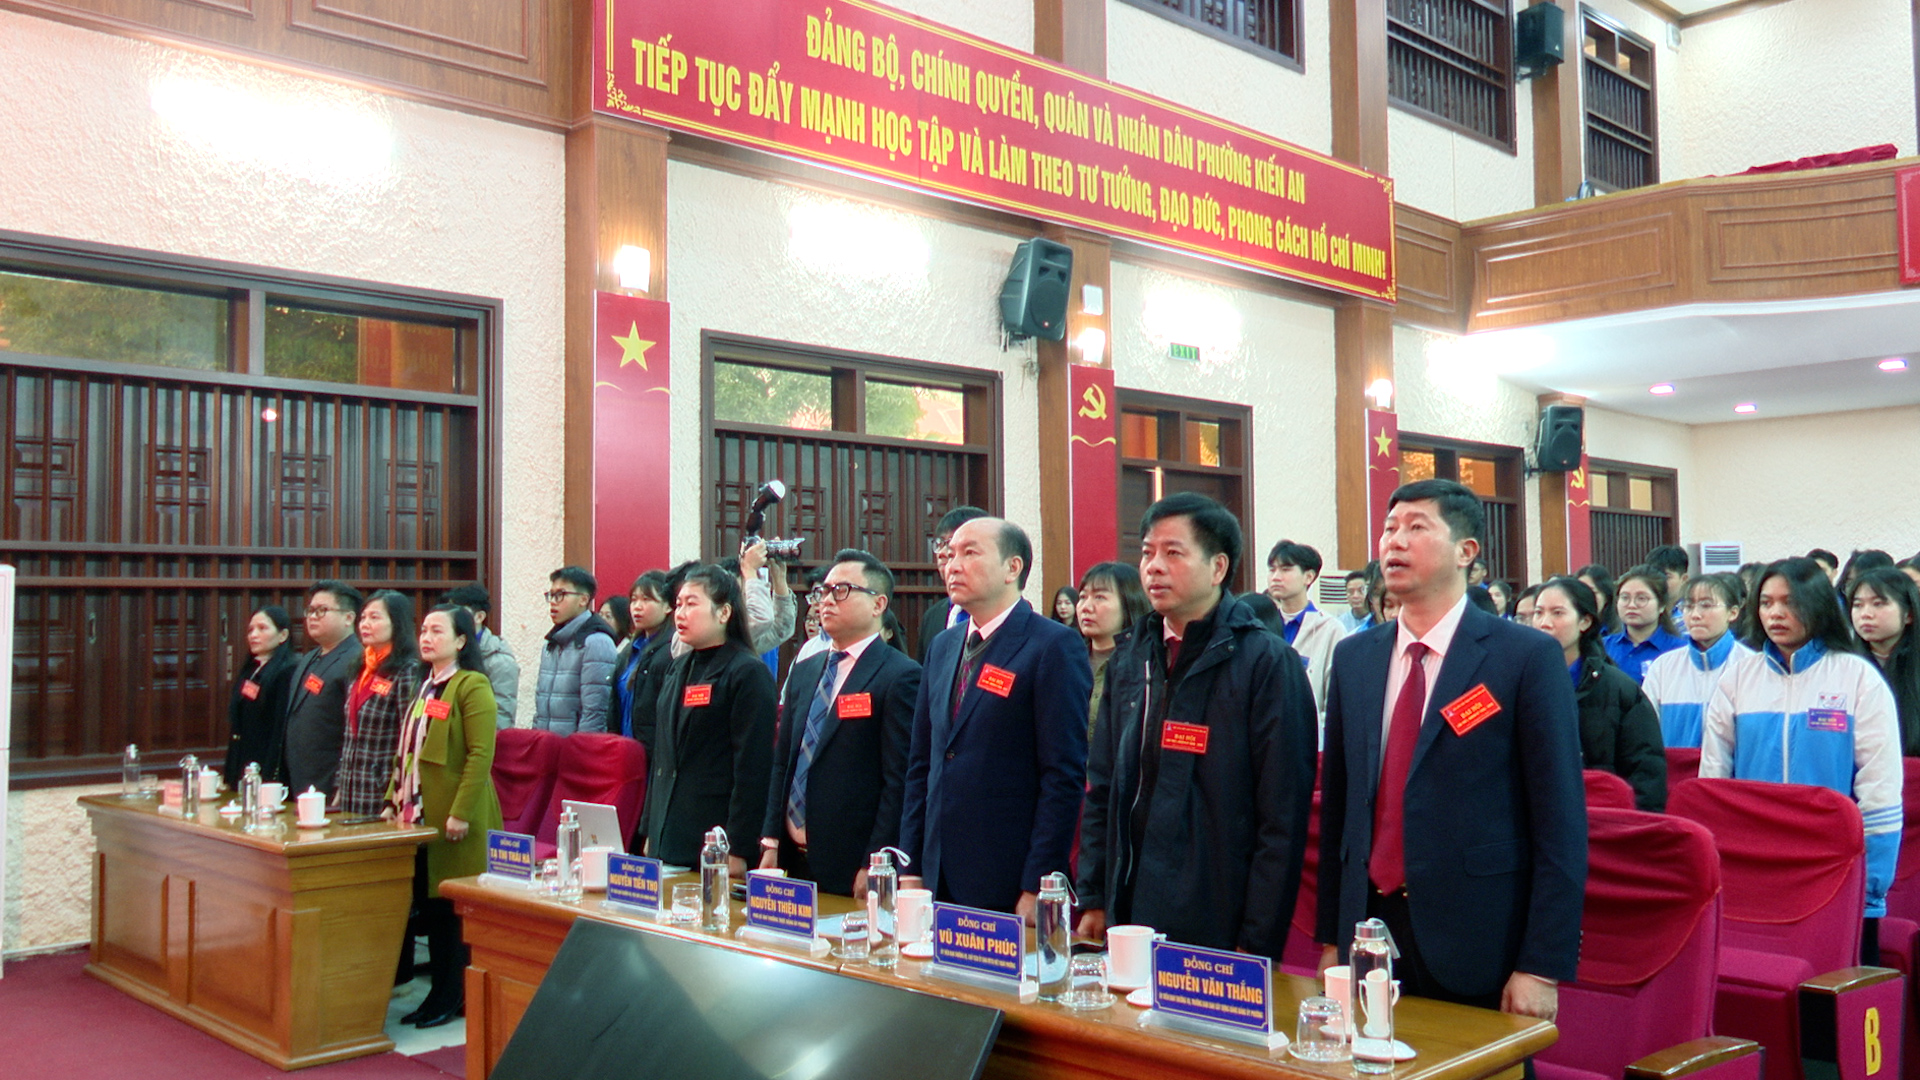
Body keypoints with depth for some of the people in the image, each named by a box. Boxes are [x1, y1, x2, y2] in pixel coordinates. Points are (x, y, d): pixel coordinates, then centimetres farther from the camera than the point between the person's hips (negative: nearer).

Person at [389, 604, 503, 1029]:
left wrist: (461, 812, -21)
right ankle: (439, 991, 20)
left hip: (454, 820, -8)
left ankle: (453, 998, 9)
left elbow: (481, 754, -18)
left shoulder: (472, 686, -11)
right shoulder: (425, 687, 17)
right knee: (428, 905, 11)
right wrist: (394, 801, 12)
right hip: (418, 816, 8)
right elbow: (406, 751, 20)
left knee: (451, 909, -1)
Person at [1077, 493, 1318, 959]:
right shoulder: (1130, 662, 10)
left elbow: (1283, 817, -13)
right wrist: (1093, 900, 7)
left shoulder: (1268, 663, -9)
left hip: (1217, 929, -5)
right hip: (1129, 919, 6)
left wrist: (1257, 944, -15)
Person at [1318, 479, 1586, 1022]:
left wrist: (1542, 968, -13)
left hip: (1476, 946, -4)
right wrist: (1330, 938, 8)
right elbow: (1336, 803, 10)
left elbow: (1560, 820, -9)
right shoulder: (1352, 657, 8)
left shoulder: (1528, 656, -7)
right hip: (1367, 922, 4)